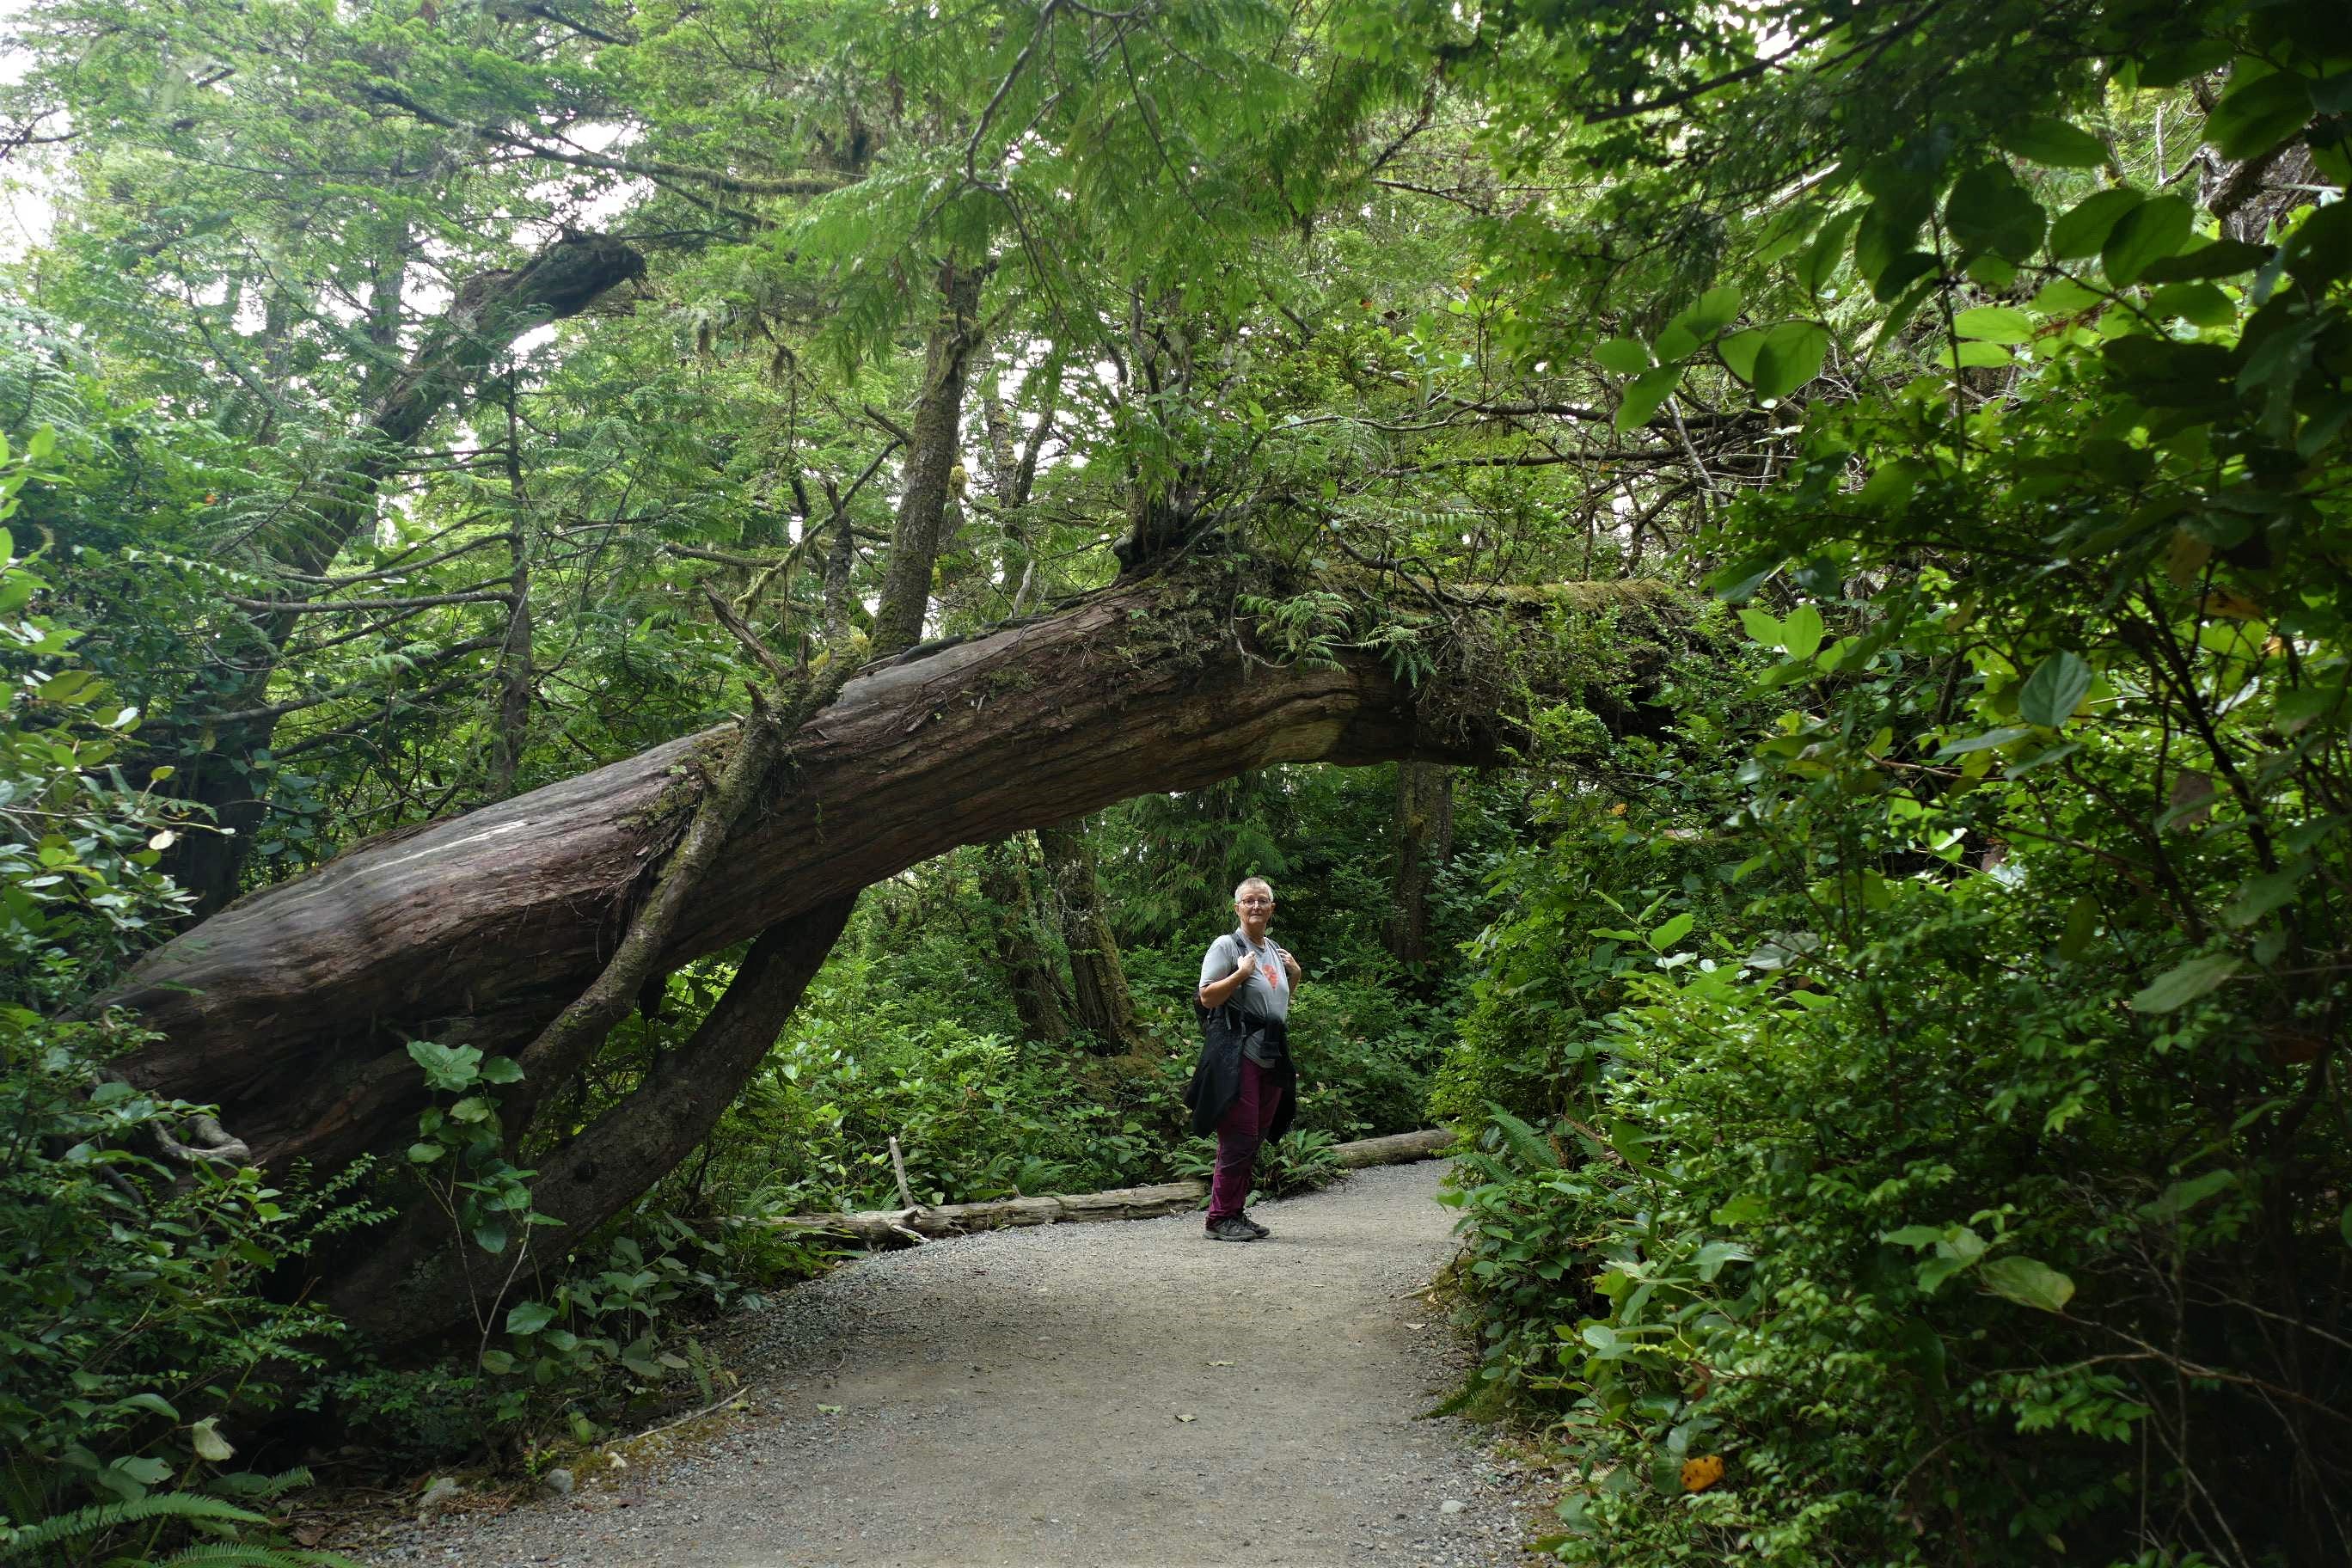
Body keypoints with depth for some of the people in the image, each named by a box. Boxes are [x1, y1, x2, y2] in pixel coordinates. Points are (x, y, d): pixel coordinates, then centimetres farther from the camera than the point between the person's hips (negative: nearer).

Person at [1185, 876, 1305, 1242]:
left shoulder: (1275, 951, 18)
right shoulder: (1226, 945, -5)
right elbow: (1206, 997, -11)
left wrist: (1295, 976, 12)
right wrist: (1241, 973, -19)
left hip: (1271, 1057, 8)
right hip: (1237, 1056, -8)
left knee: (1254, 1139, 10)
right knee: (1239, 1137, -9)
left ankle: (1236, 1213, 19)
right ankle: (1219, 1218, -1)